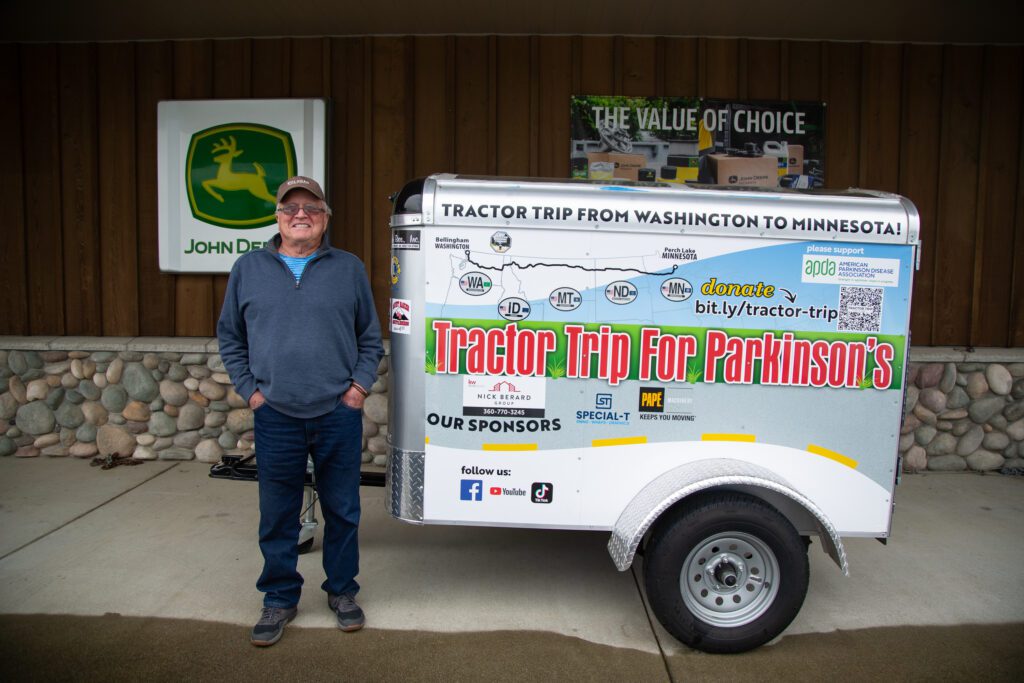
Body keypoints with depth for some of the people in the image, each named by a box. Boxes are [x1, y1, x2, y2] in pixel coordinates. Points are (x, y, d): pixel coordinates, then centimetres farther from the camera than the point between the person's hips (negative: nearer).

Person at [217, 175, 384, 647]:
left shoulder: (349, 269, 5)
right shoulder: (248, 268, 6)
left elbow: (371, 337, 10)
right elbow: (230, 337, 13)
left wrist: (360, 385, -1)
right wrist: (249, 389, 3)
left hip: (339, 414, 0)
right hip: (275, 416, 1)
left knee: (342, 511, 11)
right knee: (277, 517, 10)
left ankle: (342, 593, 30)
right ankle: (280, 599, 29)